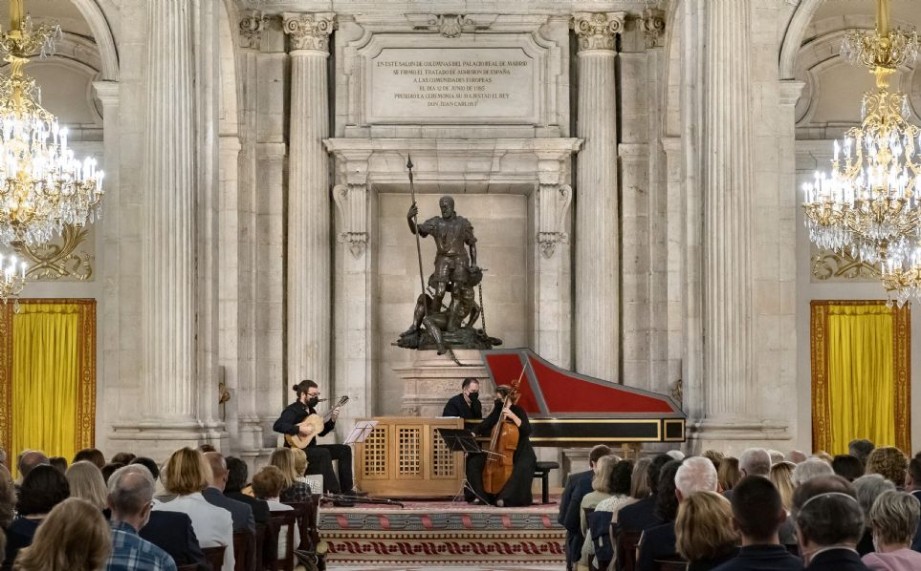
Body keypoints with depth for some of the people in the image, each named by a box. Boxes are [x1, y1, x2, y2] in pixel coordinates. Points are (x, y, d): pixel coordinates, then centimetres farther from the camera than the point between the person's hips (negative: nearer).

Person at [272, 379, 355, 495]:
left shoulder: (311, 410, 14)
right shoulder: (293, 410, -12)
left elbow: (321, 432, 20)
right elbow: (277, 426, -29)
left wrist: (332, 420, 4)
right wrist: (300, 429, -32)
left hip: (310, 448, 9)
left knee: (344, 450, -1)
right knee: (324, 453, -34)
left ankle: (346, 489, -4)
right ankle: (334, 492, -36)